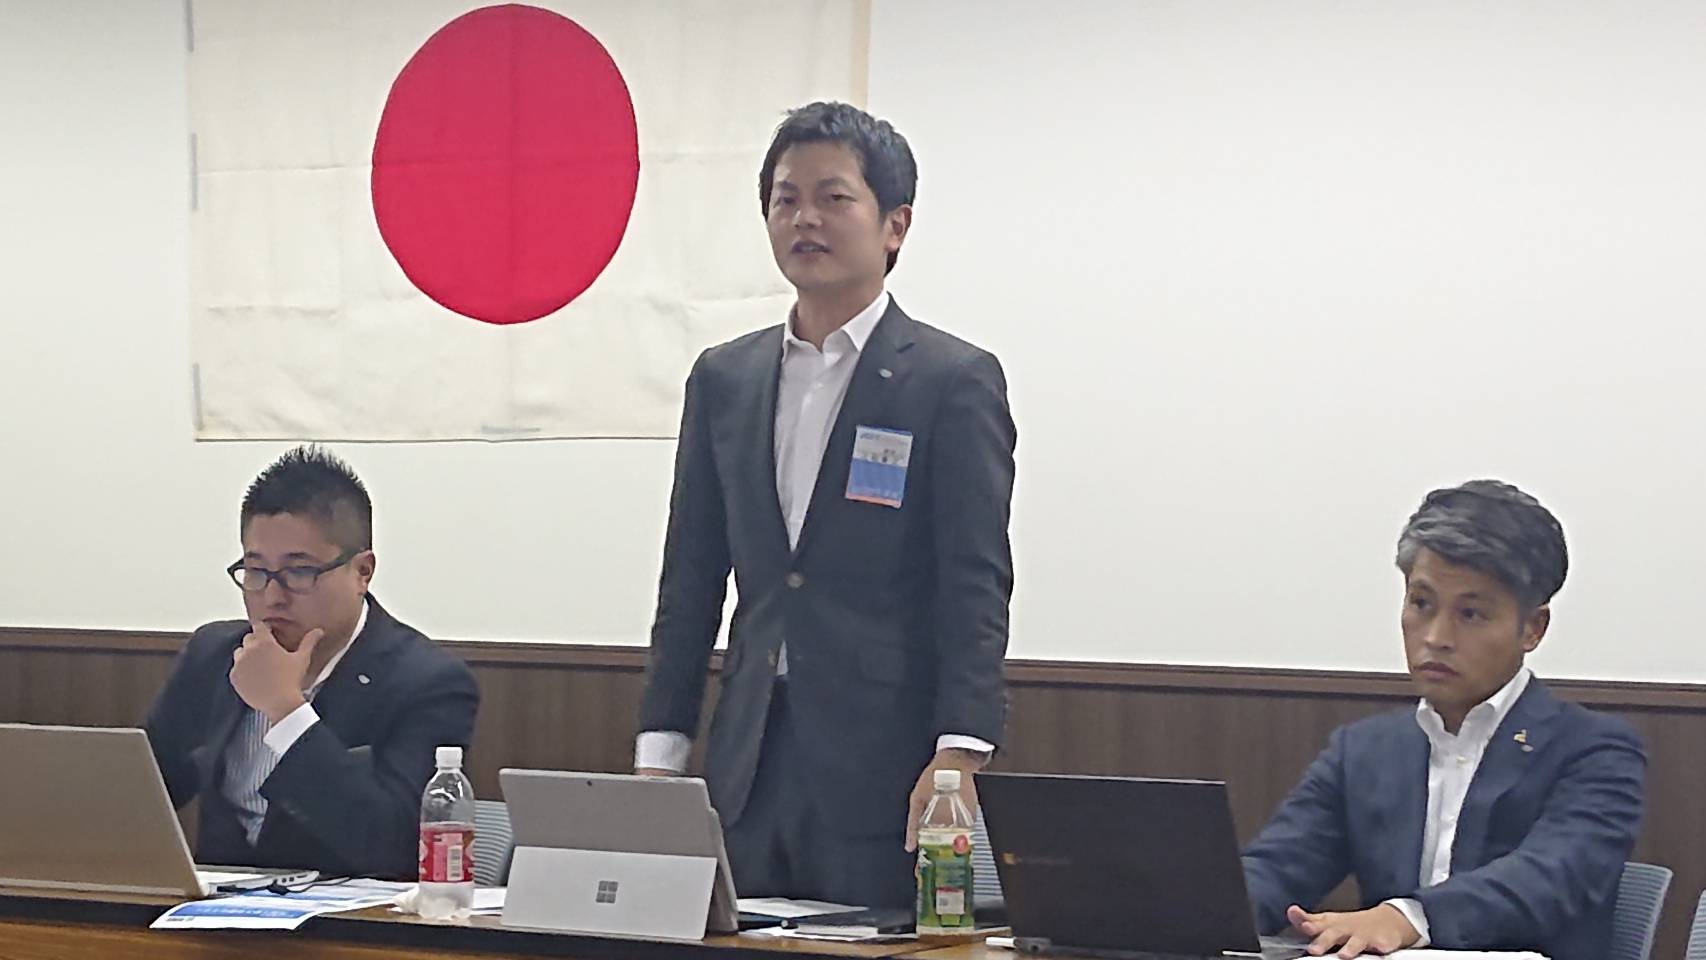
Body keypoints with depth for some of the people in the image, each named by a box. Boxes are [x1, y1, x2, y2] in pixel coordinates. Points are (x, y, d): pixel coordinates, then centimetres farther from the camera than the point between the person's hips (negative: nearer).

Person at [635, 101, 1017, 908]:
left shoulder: (955, 382, -2)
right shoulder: (724, 379, 13)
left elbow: (975, 589, -8)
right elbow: (689, 583, 15)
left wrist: (958, 756, -19)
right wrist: (657, 754, 7)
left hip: (886, 775, -4)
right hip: (748, 776, 5)